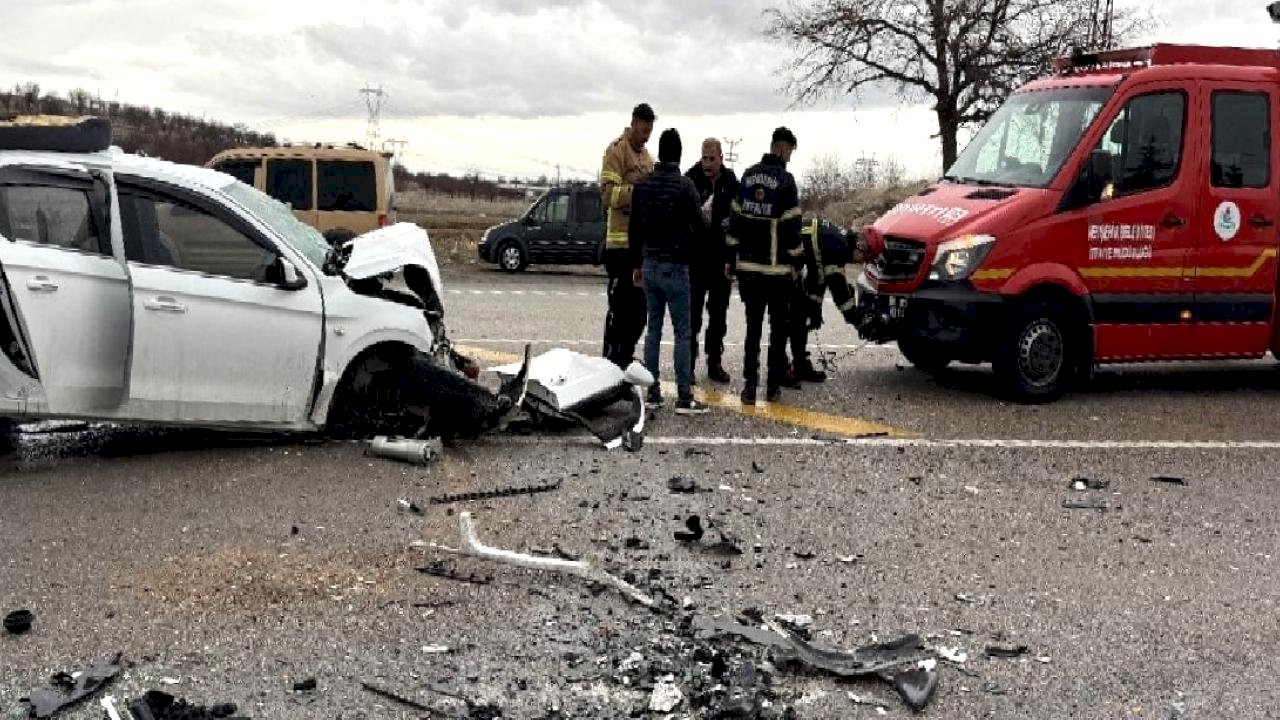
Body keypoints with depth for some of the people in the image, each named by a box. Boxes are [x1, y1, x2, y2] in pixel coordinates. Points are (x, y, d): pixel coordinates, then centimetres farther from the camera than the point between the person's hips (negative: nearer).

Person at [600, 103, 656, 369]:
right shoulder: (617, 150, -7)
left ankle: (626, 357, 24)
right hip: (621, 241, -9)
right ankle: (610, 359, -1)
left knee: (640, 307, 14)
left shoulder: (647, 155, 19)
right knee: (620, 307, -7)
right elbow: (608, 192, -17)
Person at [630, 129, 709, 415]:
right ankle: (684, 398, -5)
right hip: (676, 266, -5)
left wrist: (637, 264, 17)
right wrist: (689, 251, 9)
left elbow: (634, 228, 9)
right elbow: (700, 227, -12)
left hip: (649, 265, 5)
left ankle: (652, 392, 12)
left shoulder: (642, 185, 5)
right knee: (682, 332, -3)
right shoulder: (684, 185, -11)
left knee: (654, 329, 11)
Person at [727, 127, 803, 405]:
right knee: (778, 328, 7)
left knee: (753, 327, 11)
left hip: (748, 267, 5)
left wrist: (732, 257, 16)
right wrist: (797, 260, -2)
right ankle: (774, 386, 8)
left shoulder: (748, 176, 7)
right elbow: (792, 226, -11)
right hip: (777, 268, -4)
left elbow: (736, 218, 10)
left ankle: (750, 384, 5)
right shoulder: (785, 180, -10)